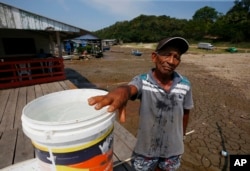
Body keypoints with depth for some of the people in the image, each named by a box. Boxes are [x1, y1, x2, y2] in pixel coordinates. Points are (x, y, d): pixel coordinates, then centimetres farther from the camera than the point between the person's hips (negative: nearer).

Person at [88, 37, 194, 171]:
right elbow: (130, 89, -44)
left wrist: (181, 136, 13)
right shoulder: (142, 81, -22)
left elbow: (185, 112, 1)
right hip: (146, 147, -2)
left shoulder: (185, 85, -13)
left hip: (172, 148, 3)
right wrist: (122, 92, -68)